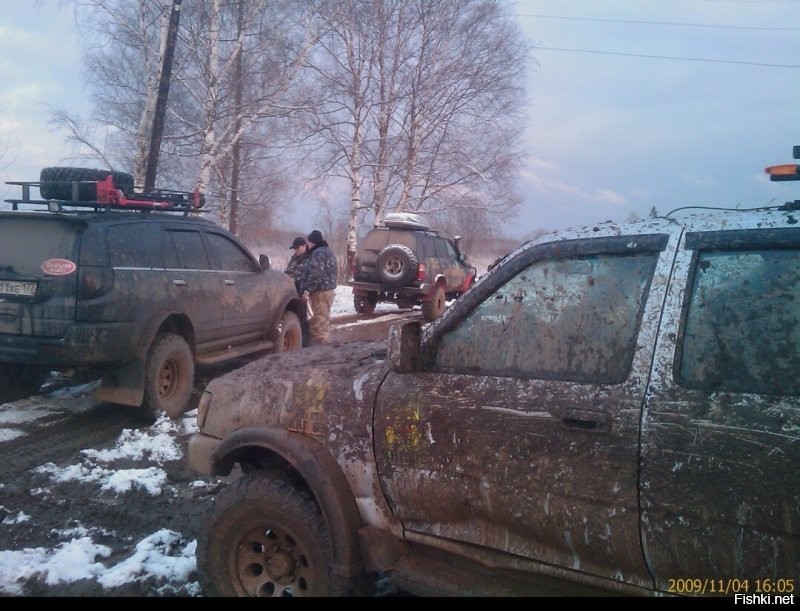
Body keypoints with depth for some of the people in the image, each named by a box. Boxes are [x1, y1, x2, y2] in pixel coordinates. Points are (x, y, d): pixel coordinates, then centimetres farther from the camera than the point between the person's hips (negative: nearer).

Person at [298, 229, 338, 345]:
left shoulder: (318, 253, -15)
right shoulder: (327, 251, 19)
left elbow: (315, 274, -25)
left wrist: (308, 289, -25)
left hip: (320, 291, -11)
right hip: (328, 289, 11)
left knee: (320, 319, -8)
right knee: (323, 317, 18)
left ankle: (321, 343, -6)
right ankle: (324, 342, 27)